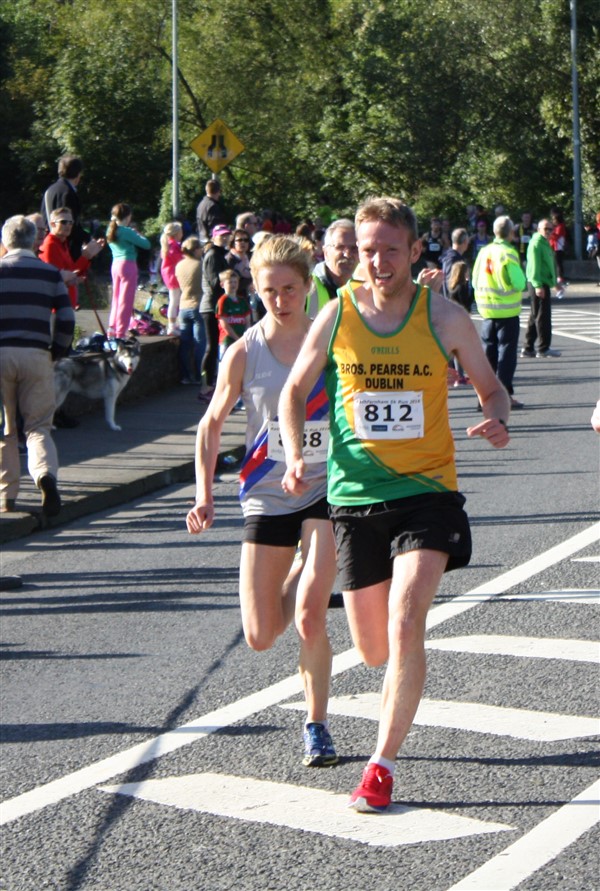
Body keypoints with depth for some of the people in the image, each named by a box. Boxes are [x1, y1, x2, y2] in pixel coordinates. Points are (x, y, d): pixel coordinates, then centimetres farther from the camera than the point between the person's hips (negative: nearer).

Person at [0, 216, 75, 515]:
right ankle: (45, 474, -23)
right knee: (38, 426, 5)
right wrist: (56, 352, 13)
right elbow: (66, 319, 1)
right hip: (36, 355, 1)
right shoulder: (50, 273, 7)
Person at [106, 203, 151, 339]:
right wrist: (138, 234, 6)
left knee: (116, 298, 16)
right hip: (128, 265, -8)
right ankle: (121, 333, -2)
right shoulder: (127, 232, -14)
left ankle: (112, 329, 15)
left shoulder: (111, 231, 8)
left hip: (115, 264, 8)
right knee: (126, 301, -3)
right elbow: (146, 244, -12)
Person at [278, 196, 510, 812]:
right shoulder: (337, 315, -1)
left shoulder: (445, 317, -4)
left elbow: (491, 387, 8)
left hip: (427, 491, -2)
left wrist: (496, 421, -15)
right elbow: (295, 391, 11)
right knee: (373, 651, 7)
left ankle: (381, 766, -5)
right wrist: (294, 456, -6)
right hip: (355, 495, 2)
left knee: (404, 630, -18)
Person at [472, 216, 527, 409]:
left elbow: (475, 281, 10)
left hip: (487, 311, 6)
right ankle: (505, 394, -4)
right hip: (507, 310, -6)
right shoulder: (509, 253, -14)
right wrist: (523, 280, 3)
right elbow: (518, 283, -18)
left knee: (489, 350, 13)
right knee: (507, 351, -2)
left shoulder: (484, 252, 4)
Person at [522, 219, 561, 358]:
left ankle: (528, 348, 17)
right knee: (543, 316, -7)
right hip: (539, 284, -10)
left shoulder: (545, 243, 19)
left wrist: (555, 282, 27)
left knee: (535, 316, 12)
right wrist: (538, 285, -26)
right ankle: (543, 349, -3)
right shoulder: (536, 243, -13)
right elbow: (534, 266, -20)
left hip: (543, 283, 10)